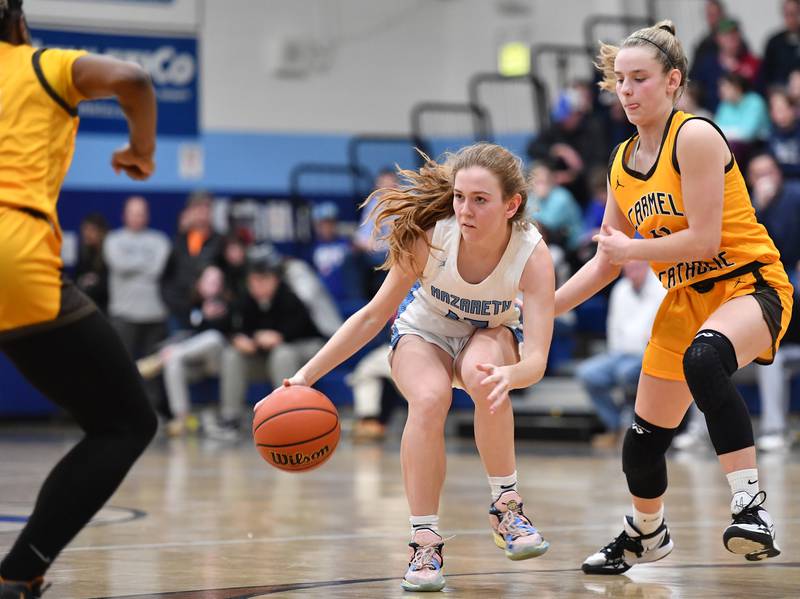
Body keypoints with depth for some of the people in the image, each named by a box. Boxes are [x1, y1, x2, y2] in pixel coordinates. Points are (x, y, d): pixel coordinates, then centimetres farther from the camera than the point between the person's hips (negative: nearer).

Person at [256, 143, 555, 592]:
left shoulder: (533, 254, -31)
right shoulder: (429, 237, -30)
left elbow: (537, 359, -38)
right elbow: (373, 316, -19)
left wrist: (508, 375, -62)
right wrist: (306, 376, -25)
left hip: (492, 334, 0)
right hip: (424, 333, 0)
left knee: (483, 373, -37)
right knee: (429, 399, -34)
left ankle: (507, 507, -19)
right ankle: (425, 542, -23)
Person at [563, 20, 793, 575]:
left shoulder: (695, 137, -16)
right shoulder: (622, 164, 8)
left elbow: (703, 240, -22)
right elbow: (607, 261, 16)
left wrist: (630, 249, -10)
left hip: (750, 285, -8)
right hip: (684, 301, 8)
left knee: (703, 359, -41)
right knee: (643, 441, 11)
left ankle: (751, 506, -39)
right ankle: (646, 534, 41)